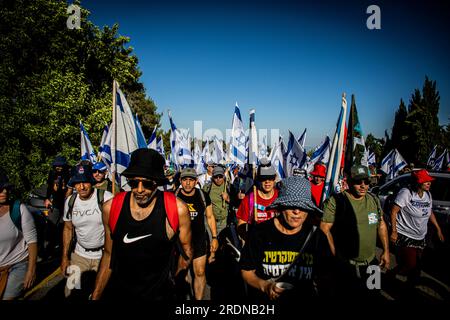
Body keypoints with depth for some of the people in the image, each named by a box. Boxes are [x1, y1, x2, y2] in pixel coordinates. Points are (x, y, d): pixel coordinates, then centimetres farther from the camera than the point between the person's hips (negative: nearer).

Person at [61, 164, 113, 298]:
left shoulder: (106, 198, -20)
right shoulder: (70, 201, -2)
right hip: (80, 254, 4)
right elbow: (68, 229, 10)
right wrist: (65, 257, 10)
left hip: (104, 255, -4)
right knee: (70, 291, 12)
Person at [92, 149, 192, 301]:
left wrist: (170, 279, 5)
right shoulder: (110, 208, -12)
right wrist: (95, 295, 3)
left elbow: (186, 249, -5)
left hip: (159, 294, -2)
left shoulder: (177, 209, -22)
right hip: (118, 292, 3)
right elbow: (108, 254, 1)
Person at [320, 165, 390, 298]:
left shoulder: (374, 200, 3)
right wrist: (336, 255, -16)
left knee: (374, 293, 22)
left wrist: (386, 251, 11)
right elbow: (324, 229, -18)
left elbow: (381, 225, 13)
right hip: (346, 266, -6)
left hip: (371, 262, 6)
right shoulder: (336, 201, -18)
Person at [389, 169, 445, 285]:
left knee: (416, 265, 14)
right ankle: (391, 274, 14)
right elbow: (394, 211, -18)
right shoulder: (406, 193, -19)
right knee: (410, 264, -11)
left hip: (420, 237, 7)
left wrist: (438, 229, 18)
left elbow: (430, 212, 18)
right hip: (404, 235, -7)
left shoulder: (428, 195, 4)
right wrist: (393, 231, -21)